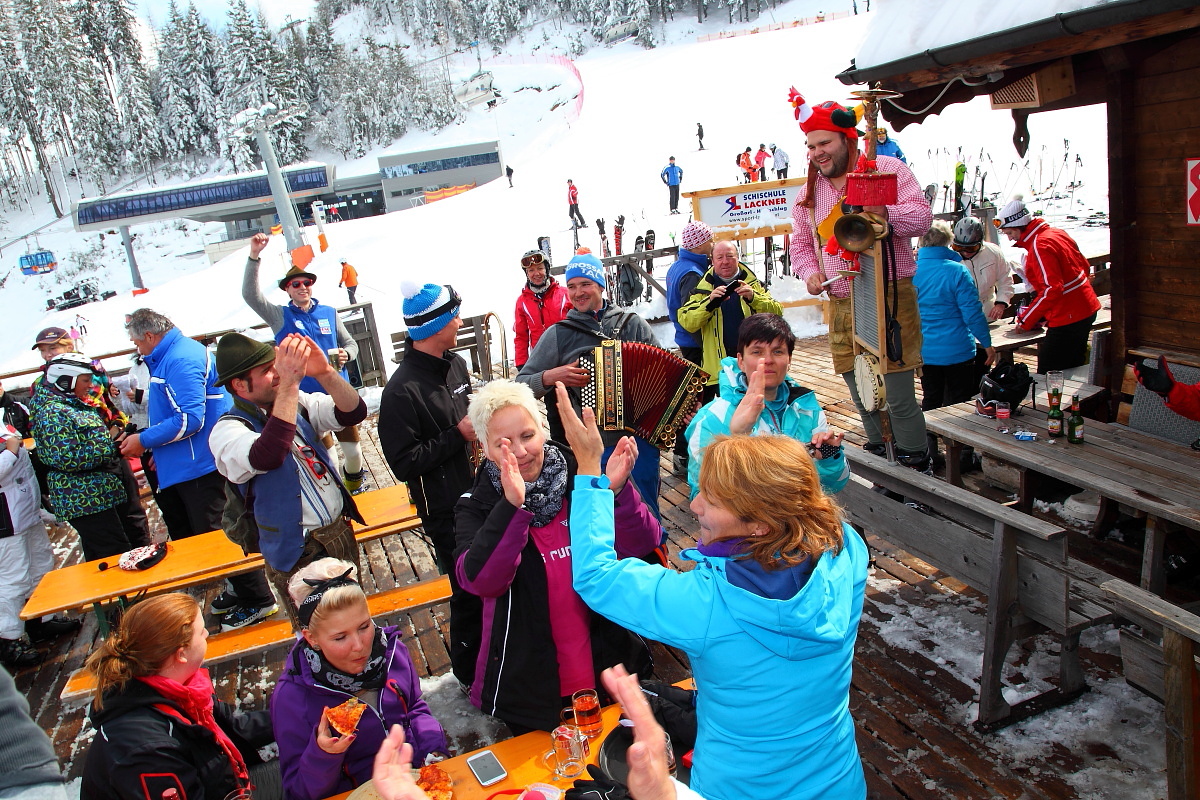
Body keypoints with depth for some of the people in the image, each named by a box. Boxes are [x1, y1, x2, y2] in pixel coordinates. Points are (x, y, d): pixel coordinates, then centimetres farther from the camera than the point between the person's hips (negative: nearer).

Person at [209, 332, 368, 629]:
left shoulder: (298, 402, 1)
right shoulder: (227, 431, -15)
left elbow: (354, 412, -10)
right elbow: (267, 457, -37)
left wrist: (326, 373, -28)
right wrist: (289, 384, -41)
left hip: (341, 532, 5)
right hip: (298, 554, -5)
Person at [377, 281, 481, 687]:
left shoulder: (455, 364, 5)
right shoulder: (401, 391, -21)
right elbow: (404, 464, -22)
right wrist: (458, 435, -21)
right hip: (446, 512, -7)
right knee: (470, 592, 6)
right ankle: (471, 672, 30)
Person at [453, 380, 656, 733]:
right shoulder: (478, 506, -11)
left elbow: (641, 545, -16)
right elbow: (479, 581, -28)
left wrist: (618, 489, -34)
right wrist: (512, 505, -41)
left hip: (605, 665, 2)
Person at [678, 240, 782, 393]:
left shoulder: (753, 283, 8)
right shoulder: (703, 287, 4)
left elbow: (777, 312, -2)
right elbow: (686, 322, -7)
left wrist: (753, 298, -19)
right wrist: (710, 302, -22)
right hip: (718, 366, -1)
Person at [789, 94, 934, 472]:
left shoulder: (887, 168, -2)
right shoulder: (811, 191, 14)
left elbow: (922, 217, -11)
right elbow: (800, 243, 20)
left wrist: (883, 211, -29)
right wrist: (810, 273, 0)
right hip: (841, 307, 6)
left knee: (899, 399, -6)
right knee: (863, 400, 14)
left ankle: (918, 473, 11)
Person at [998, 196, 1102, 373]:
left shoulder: (1040, 246, -20)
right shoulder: (1057, 233, 9)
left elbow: (1052, 290, -25)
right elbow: (1084, 266, 18)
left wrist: (1025, 321, -16)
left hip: (1068, 320, -10)